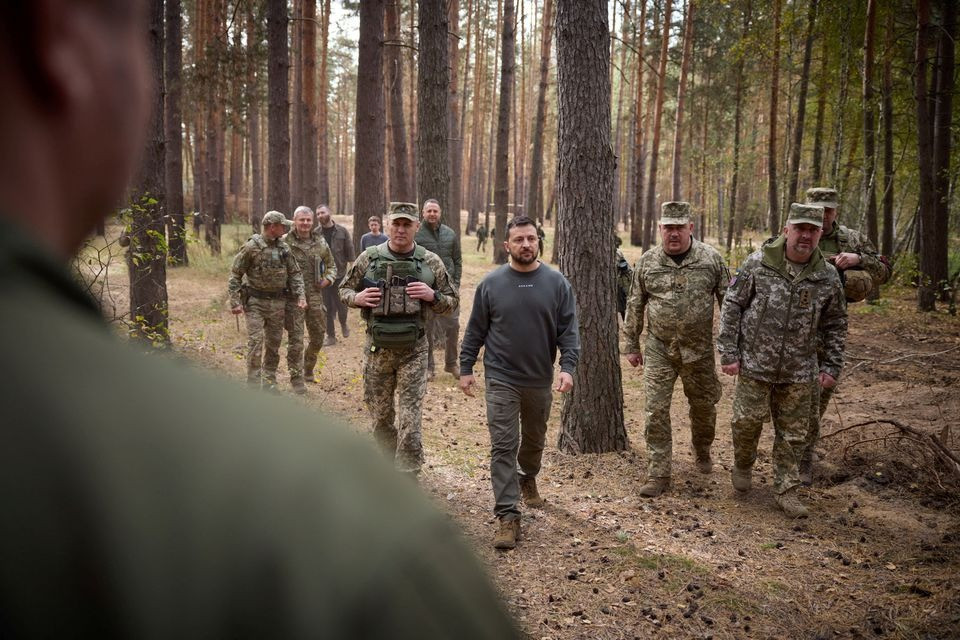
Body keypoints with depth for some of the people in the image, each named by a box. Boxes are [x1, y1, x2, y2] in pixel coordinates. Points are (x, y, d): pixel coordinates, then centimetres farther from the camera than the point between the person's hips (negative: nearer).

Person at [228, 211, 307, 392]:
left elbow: (295, 273, 10)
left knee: (274, 343, 11)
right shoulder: (251, 247, -10)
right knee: (255, 343, -8)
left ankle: (270, 381, 23)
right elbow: (235, 275, -7)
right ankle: (253, 383, 0)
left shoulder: (284, 248, 5)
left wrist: (301, 296, -4)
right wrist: (235, 302, -12)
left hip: (278, 303, 5)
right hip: (255, 302, -5)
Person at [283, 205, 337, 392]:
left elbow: (331, 265, 18)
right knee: (296, 339, -4)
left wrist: (328, 279, 1)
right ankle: (297, 378, 6)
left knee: (318, 337, 14)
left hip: (315, 297, 5)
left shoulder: (320, 242, 8)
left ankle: (308, 370, 37)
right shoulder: (285, 242, -6)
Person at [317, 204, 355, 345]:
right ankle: (331, 336, 16)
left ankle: (343, 324, 35)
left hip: (340, 274, -1)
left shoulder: (342, 231, -2)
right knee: (327, 307, 5)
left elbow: (349, 251, 0)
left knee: (341, 304, 4)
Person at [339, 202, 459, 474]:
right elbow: (344, 290, 11)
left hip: (413, 352, -2)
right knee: (380, 415, 14)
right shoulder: (369, 258, 0)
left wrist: (432, 296, -16)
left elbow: (452, 302, 5)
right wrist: (358, 297, -11)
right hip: (377, 349, 2)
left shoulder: (431, 262, -2)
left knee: (410, 422, -4)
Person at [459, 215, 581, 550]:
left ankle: (528, 479, 49)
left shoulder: (556, 282, -2)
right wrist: (465, 368, 2)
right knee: (503, 446, -5)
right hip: (501, 380, -2)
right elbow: (475, 331, 3)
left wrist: (568, 366, -16)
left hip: (540, 380, 2)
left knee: (534, 440, 20)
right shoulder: (491, 283, -3)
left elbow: (569, 329, -3)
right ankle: (508, 515, -2)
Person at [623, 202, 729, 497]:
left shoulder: (711, 258, -4)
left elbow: (729, 302, 1)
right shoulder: (647, 262, -1)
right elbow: (635, 306, 6)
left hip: (699, 350, 0)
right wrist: (631, 345, 8)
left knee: (704, 405, 15)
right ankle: (658, 474, 6)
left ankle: (702, 451, 44)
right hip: (659, 351, 0)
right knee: (656, 411, -4)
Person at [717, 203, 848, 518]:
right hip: (755, 364, -2)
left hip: (799, 373, 2)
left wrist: (831, 366, 6)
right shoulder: (758, 263, -7)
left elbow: (835, 325, 10)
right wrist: (728, 353, -7)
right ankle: (742, 465, 32)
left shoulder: (828, 276, -1)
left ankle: (786, 489, 23)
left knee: (793, 433, 7)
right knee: (747, 420, 2)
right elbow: (731, 306, -3)